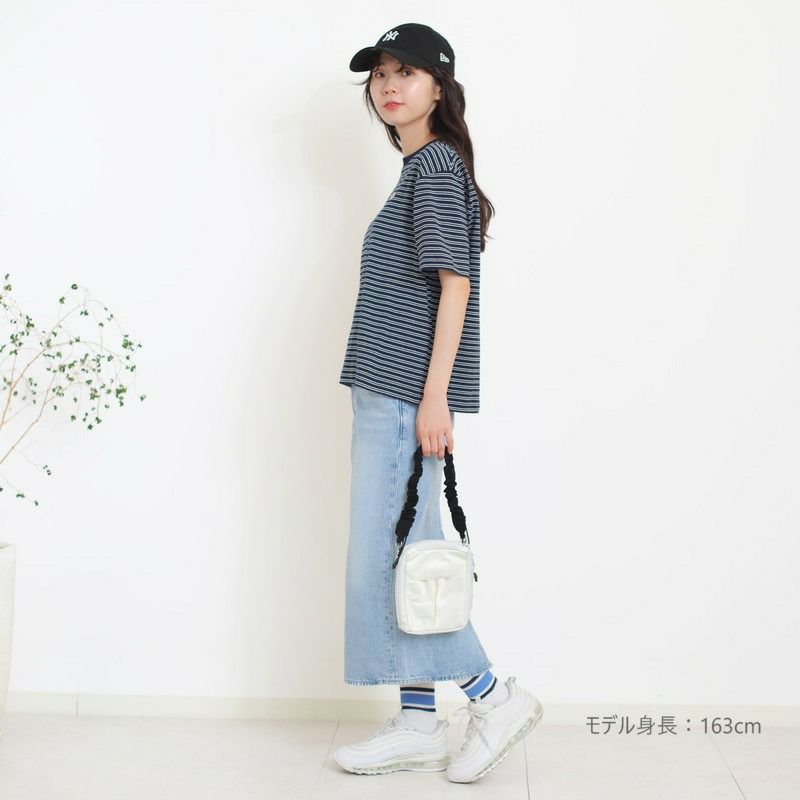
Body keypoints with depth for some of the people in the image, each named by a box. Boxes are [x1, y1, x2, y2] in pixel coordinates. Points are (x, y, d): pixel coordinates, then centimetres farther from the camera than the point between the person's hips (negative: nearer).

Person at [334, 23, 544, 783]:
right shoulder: (418, 171, 20)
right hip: (390, 393, 10)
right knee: (400, 556, 10)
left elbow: (455, 281, -16)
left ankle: (494, 696, 4)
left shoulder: (436, 163, -8)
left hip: (405, 395, -10)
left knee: (388, 557, -7)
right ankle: (417, 724, 17)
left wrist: (434, 394, -20)